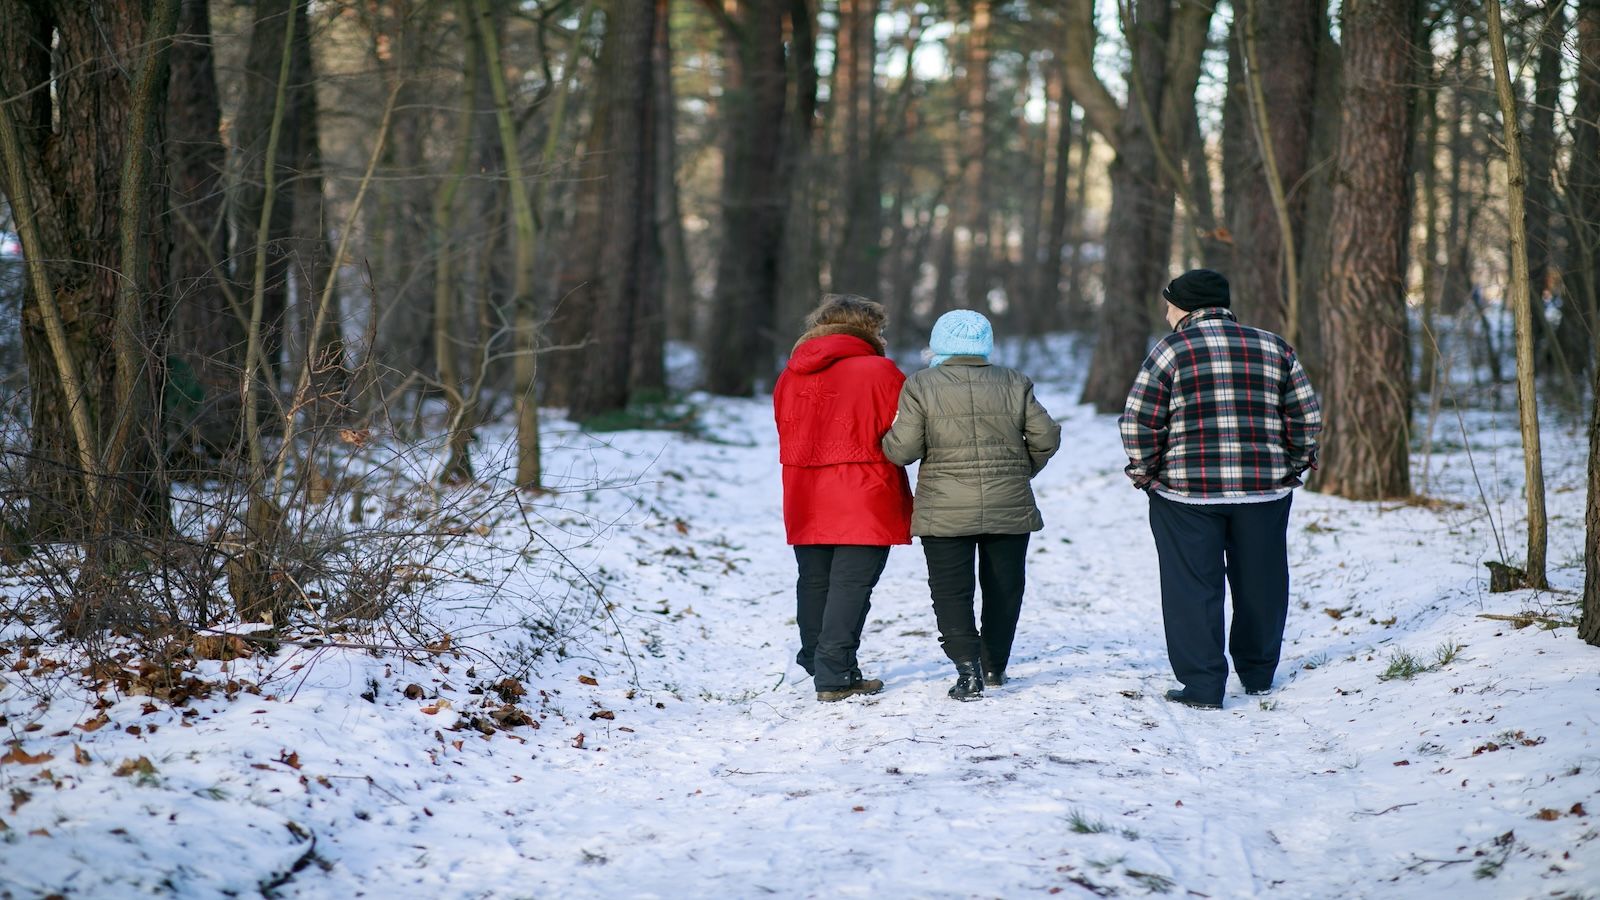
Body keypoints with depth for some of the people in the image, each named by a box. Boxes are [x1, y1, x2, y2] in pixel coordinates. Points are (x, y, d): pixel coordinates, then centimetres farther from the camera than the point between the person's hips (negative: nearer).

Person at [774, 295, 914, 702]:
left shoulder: (790, 376, 8)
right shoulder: (880, 372, -8)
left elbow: (787, 436, 14)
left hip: (805, 505, 5)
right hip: (864, 501, -5)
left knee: (814, 583, 17)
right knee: (851, 587, -4)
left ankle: (816, 662, 30)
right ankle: (835, 676, -8)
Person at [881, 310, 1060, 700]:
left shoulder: (921, 386, -5)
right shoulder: (1014, 383, 3)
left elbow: (902, 448, -11)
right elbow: (1046, 438, 2)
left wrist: (887, 441, 11)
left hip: (945, 511, -2)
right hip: (1009, 507, 3)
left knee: (951, 591, 2)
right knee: (1004, 588, 17)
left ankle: (968, 668, -12)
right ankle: (994, 666, 27)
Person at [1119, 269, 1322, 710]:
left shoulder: (1173, 349, -3)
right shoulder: (1273, 347, 8)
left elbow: (1139, 422, -7)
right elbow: (1307, 416, 8)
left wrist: (1144, 473, 4)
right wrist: (1293, 466, 17)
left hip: (1187, 491, -3)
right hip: (1265, 488, 3)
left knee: (1194, 588, 3)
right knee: (1259, 583, 16)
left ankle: (1203, 685, 0)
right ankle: (1258, 674, 28)